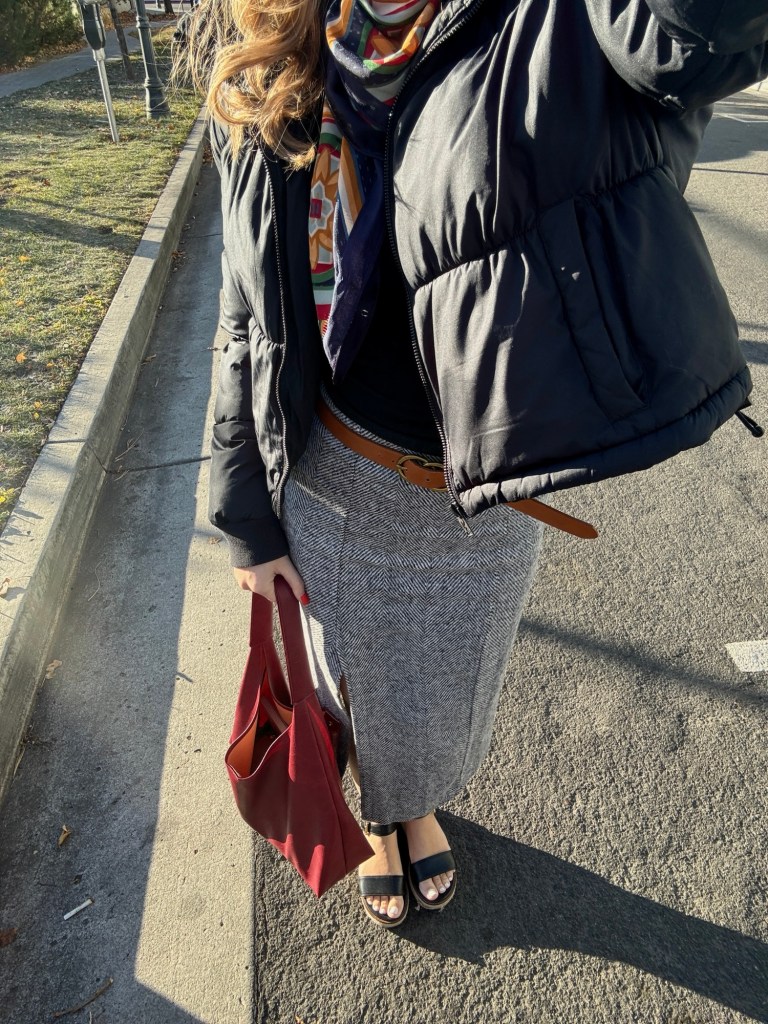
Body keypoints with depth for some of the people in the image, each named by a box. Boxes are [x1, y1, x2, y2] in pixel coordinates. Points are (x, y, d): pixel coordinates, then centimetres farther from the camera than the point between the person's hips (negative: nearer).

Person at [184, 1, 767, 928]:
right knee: (362, 689, 23)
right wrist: (249, 514, 1)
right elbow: (252, 331, -1)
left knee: (451, 697, 25)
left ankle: (422, 804, 63)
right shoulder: (265, 82, -4)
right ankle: (380, 816, 60)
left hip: (488, 501, 0)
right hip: (338, 493, 1)